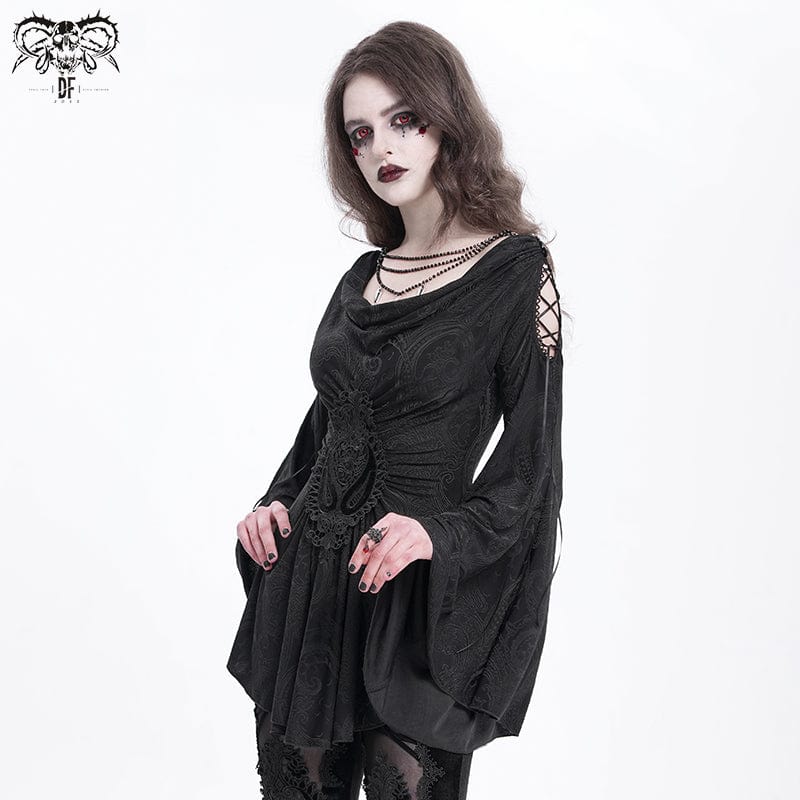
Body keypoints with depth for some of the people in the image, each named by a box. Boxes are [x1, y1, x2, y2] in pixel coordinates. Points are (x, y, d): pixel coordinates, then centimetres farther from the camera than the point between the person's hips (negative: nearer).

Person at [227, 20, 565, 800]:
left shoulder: (518, 268, -7)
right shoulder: (362, 278, 10)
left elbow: (531, 455, -8)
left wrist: (437, 531, -22)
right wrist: (278, 502, 3)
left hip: (415, 590, -5)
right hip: (306, 573, 6)